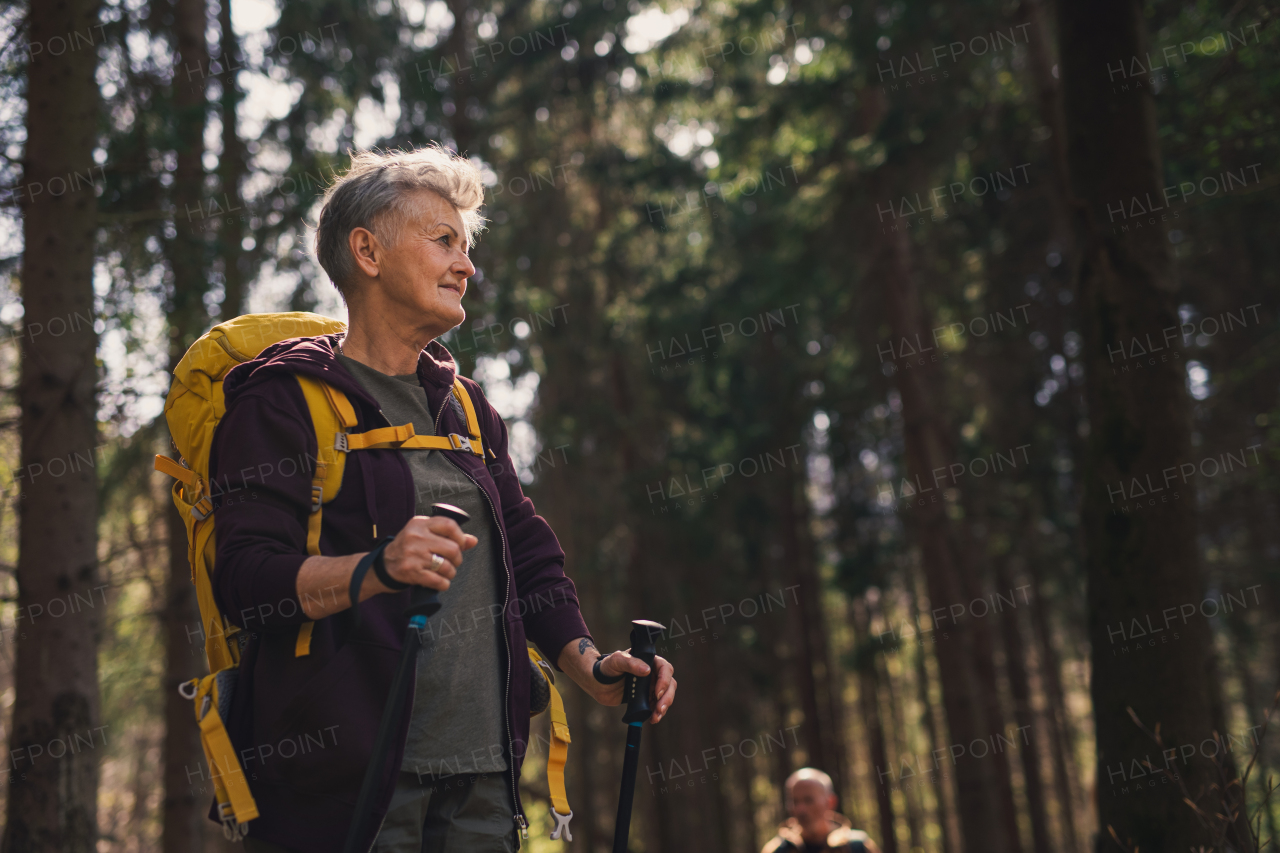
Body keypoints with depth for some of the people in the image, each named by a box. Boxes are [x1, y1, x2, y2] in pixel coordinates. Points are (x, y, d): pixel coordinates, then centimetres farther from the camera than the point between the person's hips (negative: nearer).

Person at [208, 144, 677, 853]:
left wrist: (589, 667, 7)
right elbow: (245, 578, -14)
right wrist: (377, 570, -31)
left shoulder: (465, 407, 20)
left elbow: (527, 556, 22)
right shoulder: (284, 399, -3)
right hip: (345, 772, -6)